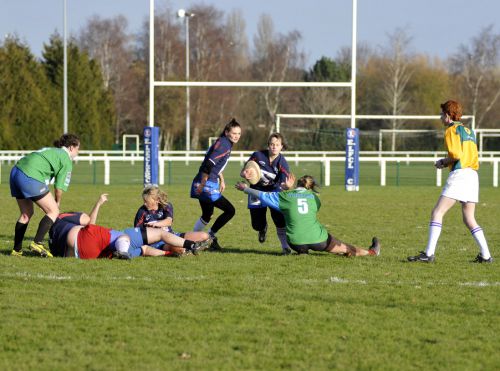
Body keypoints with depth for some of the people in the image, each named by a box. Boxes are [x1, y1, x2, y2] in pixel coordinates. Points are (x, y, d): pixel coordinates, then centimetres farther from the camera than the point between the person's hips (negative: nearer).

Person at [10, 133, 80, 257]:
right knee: (53, 211, -1)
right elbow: (59, 186, 0)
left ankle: (16, 249, 22)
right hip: (30, 177, -9)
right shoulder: (66, 160, 4)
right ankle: (37, 243, -13)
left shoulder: (51, 151, 29)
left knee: (26, 214, 22)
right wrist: (57, 202, 19)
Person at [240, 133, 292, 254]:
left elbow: (284, 183, -26)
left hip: (274, 191, -1)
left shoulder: (282, 163, -17)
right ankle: (263, 229, 44)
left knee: (279, 218, -25)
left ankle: (285, 246, -15)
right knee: (257, 225, 4)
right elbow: (243, 172, -5)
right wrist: (245, 174, -30)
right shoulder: (258, 155, -15)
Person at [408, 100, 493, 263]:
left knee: (437, 213, -9)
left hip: (459, 175, -8)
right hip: (473, 175, 8)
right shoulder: (468, 130, 23)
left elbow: (456, 154, -15)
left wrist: (443, 162, 3)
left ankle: (429, 253, -16)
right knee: (469, 219, 12)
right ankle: (486, 255, 4)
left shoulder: (452, 130, -3)